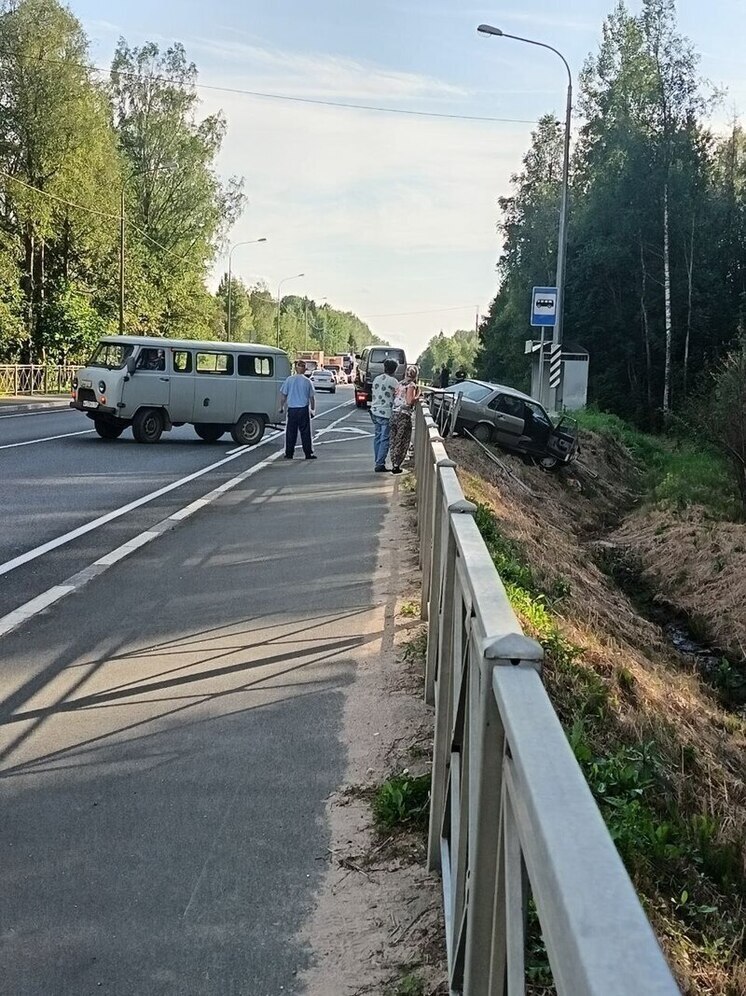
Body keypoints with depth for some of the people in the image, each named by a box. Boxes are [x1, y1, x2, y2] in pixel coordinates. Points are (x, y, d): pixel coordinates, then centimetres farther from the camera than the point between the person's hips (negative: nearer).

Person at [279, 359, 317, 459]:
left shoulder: (289, 380, -1)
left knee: (291, 432, 7)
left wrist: (281, 407, 14)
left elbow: (283, 395, 1)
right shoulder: (307, 381, -3)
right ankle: (308, 453, 3)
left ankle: (289, 453, 8)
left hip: (292, 409, 1)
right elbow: (312, 397, 3)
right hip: (304, 409, -1)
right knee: (305, 432, 3)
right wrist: (313, 410, 14)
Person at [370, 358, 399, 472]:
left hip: (375, 411, 7)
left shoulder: (376, 379, 9)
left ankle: (378, 462, 16)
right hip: (386, 413, -7)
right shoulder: (393, 381, -11)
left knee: (377, 437, 13)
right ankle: (380, 464, -7)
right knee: (385, 439, -4)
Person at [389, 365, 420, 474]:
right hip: (404, 416, -7)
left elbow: (393, 397, 11)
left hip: (394, 413, 7)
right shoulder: (411, 385, -9)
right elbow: (410, 401, -18)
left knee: (394, 441, 14)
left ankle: (394, 465, 18)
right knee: (402, 442, 2)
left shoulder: (399, 384, 12)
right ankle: (396, 466, 1)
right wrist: (418, 395, -1)